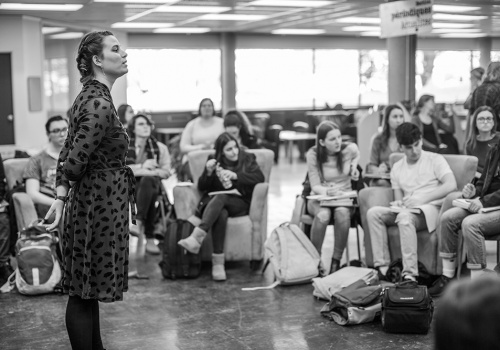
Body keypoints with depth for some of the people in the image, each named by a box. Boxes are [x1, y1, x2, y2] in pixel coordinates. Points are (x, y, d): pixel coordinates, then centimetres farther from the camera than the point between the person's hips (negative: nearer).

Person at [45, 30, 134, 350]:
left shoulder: (90, 97, 11)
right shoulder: (100, 105, -20)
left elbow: (68, 154, 11)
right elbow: (74, 161, -24)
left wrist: (62, 194, 5)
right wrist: (63, 197, -11)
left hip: (93, 201, 10)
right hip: (100, 204, -10)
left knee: (88, 288, 17)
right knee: (85, 291, 1)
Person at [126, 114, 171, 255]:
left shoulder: (160, 147, 14)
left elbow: (166, 171, 6)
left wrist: (152, 172, -15)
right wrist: (141, 166, -13)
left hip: (151, 181, 1)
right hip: (129, 184, -1)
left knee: (147, 181, -38)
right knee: (149, 196, -36)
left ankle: (139, 221, -46)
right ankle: (149, 238, -40)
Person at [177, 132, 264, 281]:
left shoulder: (247, 159, 12)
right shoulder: (214, 161, 15)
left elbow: (260, 178, -5)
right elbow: (202, 187, 9)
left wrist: (235, 176, -17)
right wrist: (208, 172, -11)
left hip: (240, 204, -1)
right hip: (215, 203, 1)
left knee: (221, 197, -35)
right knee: (221, 214, -36)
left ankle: (197, 237, -50)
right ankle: (218, 263, -44)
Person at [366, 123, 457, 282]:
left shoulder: (435, 160, 4)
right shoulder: (397, 168, 18)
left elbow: (451, 185, -11)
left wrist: (423, 199, -17)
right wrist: (397, 203, -9)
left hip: (430, 210, -5)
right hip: (407, 210, 5)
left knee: (404, 216, -37)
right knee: (373, 213, -18)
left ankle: (410, 274, -40)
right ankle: (382, 267, -23)